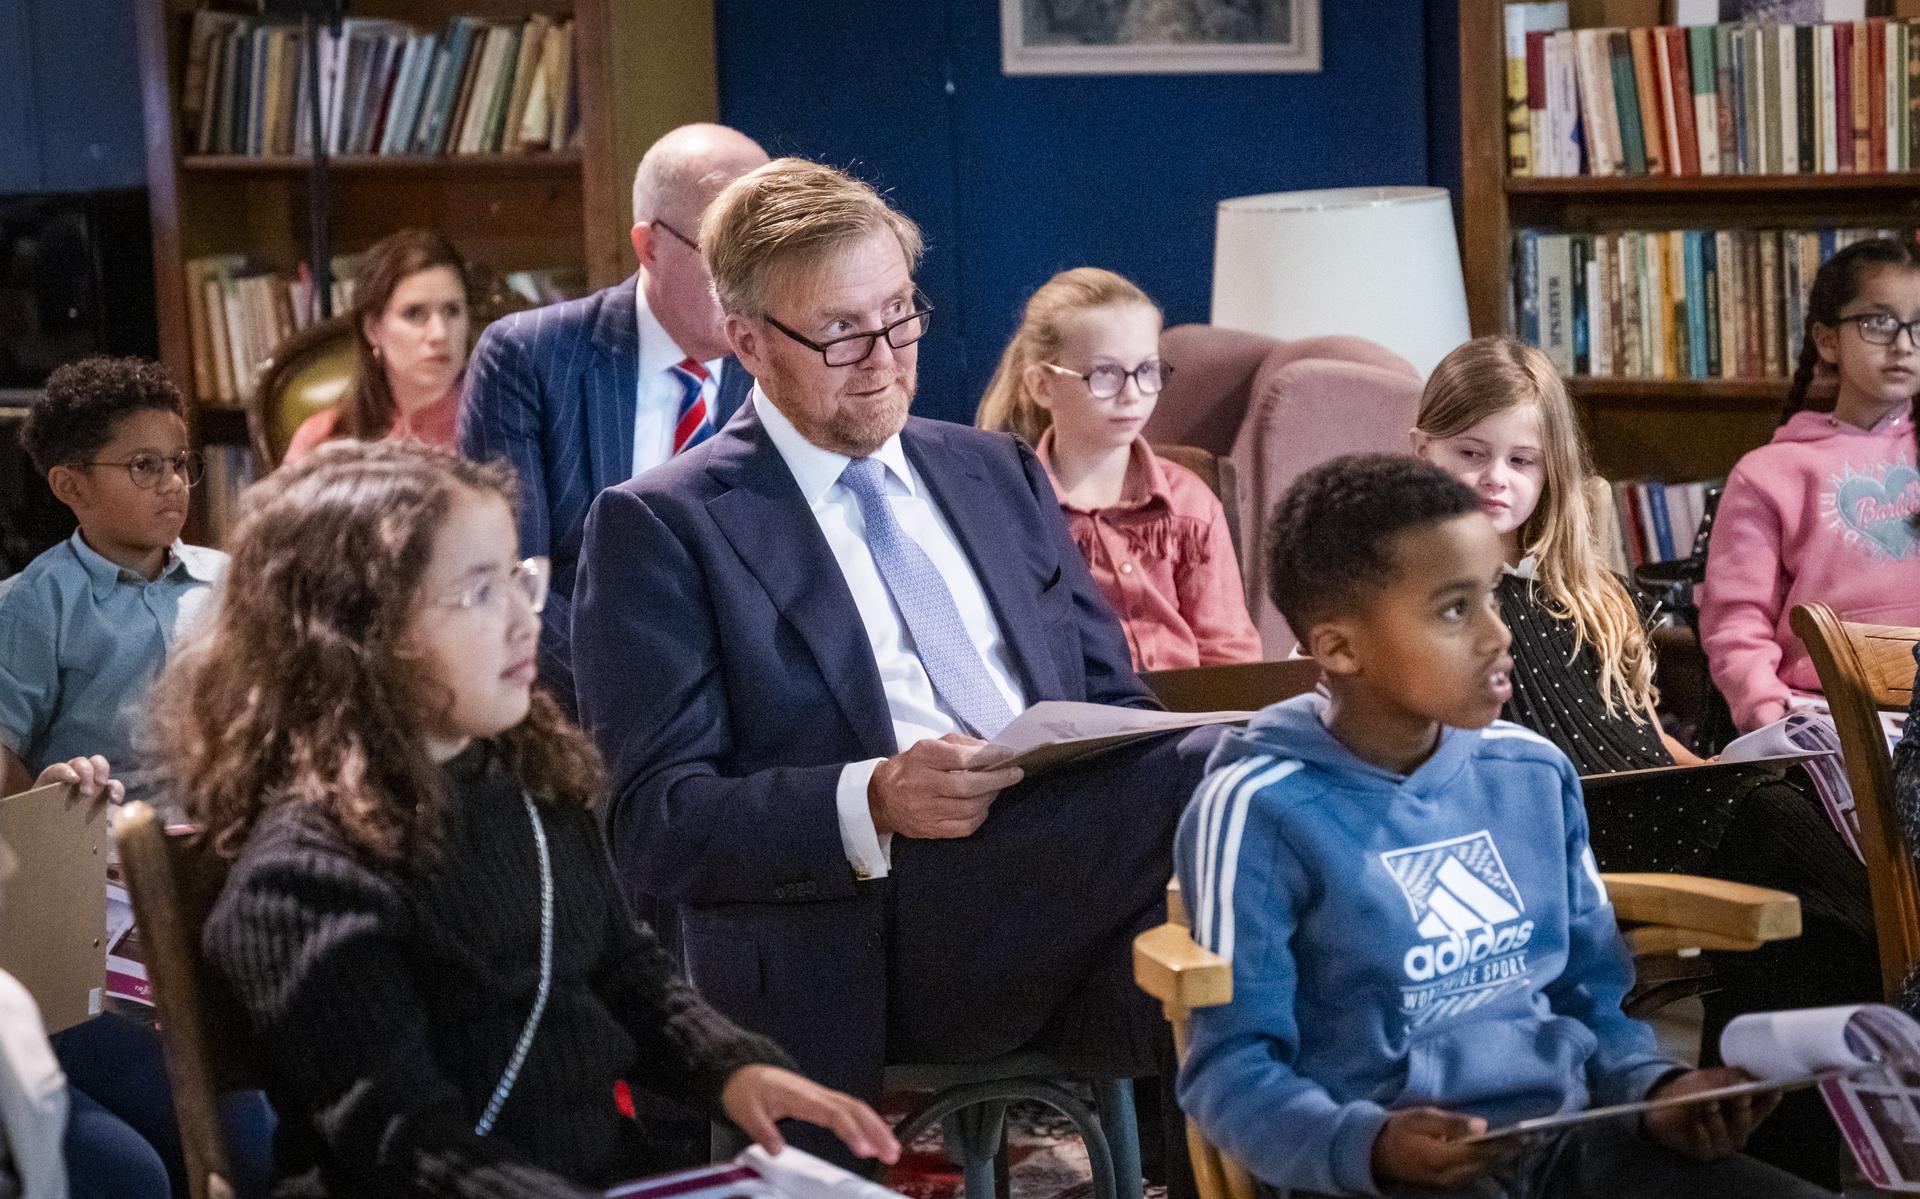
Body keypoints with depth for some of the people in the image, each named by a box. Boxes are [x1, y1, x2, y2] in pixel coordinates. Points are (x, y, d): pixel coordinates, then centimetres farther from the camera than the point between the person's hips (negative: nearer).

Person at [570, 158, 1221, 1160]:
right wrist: (871, 802, -20)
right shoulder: (660, 527, 6)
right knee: (1215, 777, -33)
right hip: (866, 936, -7)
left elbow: (1111, 705, 25)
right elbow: (655, 821, -2)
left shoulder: (1000, 474, 24)